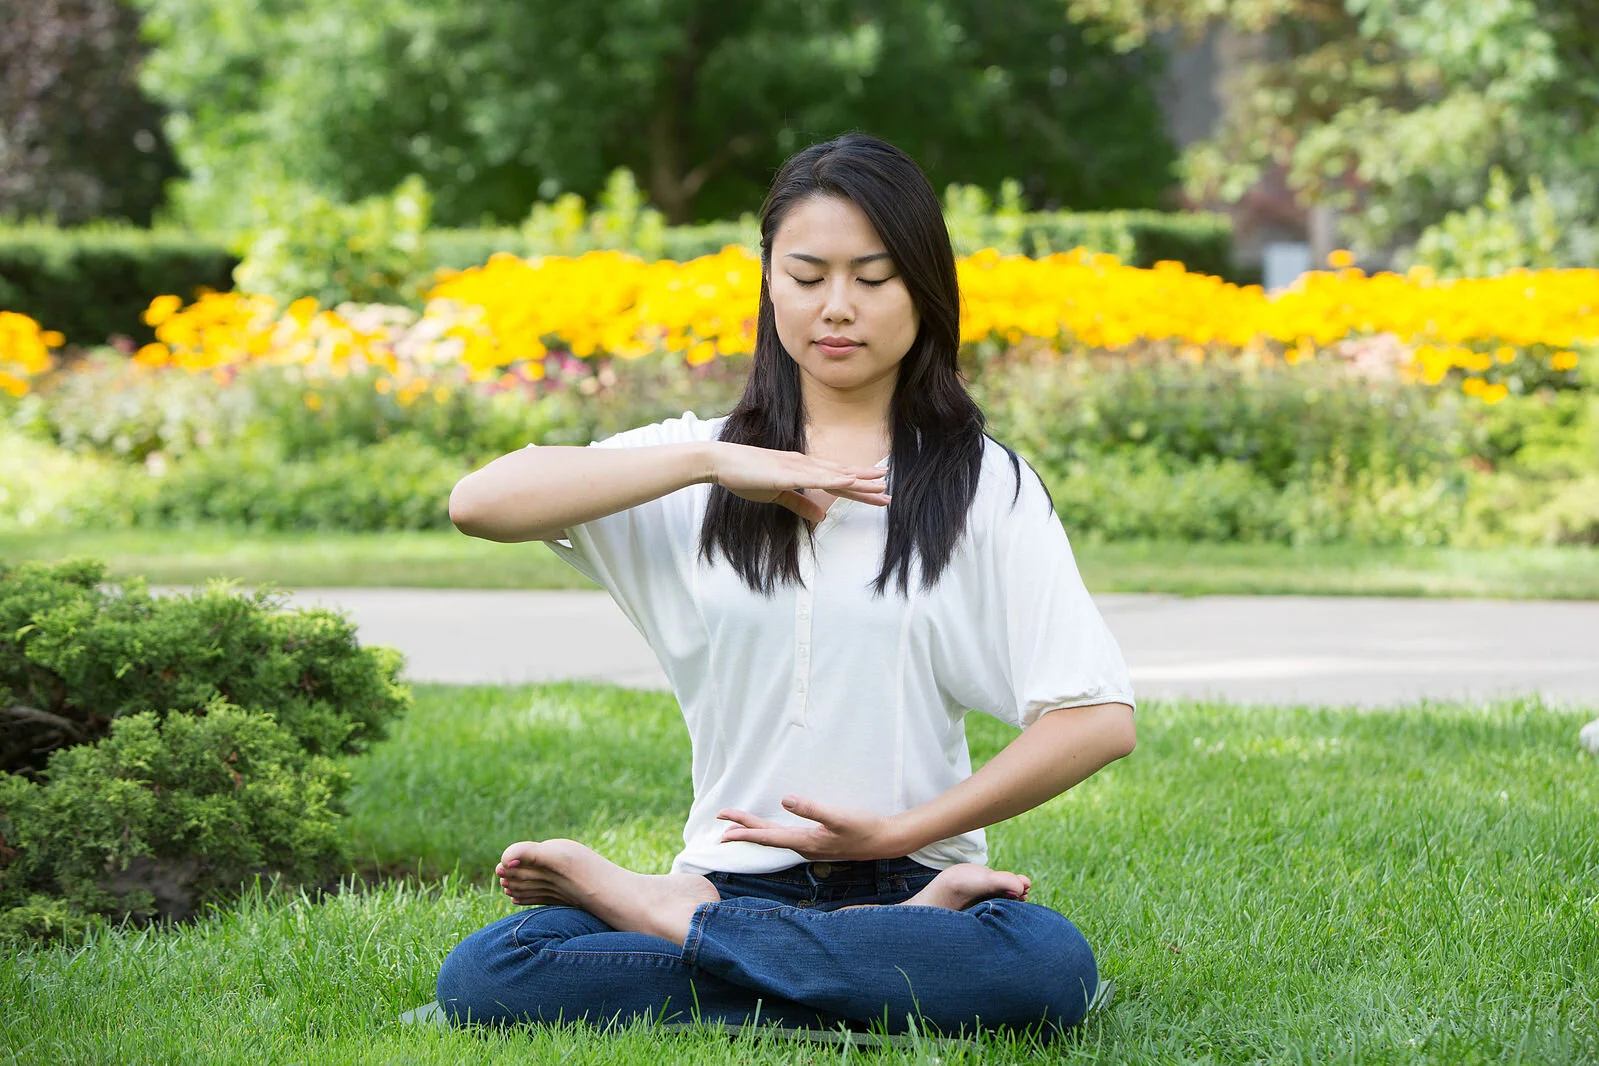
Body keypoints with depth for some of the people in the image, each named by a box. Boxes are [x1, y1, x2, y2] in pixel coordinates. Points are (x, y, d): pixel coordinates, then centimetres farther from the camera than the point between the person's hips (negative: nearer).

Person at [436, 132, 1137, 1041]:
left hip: (909, 882, 0)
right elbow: (479, 503, -4)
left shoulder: (985, 486, 6)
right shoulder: (697, 467, 11)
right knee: (478, 978, -26)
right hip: (730, 879, 1)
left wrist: (901, 832, -8)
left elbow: (1101, 720, -2)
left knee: (1048, 967, -36)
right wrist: (716, 462, -8)